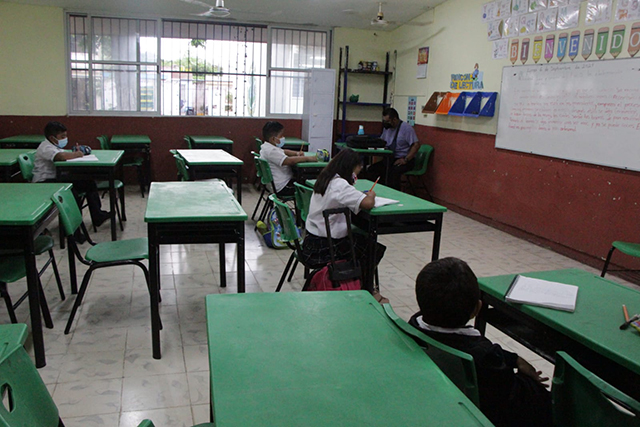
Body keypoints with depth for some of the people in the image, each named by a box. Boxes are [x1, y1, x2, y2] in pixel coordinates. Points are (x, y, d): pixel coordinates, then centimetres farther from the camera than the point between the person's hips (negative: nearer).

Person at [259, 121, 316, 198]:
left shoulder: (267, 147, 10)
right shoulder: (271, 151, -23)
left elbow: (283, 152, 24)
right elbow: (290, 161, -33)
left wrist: (296, 153, 5)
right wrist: (308, 158, -25)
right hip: (282, 188, -11)